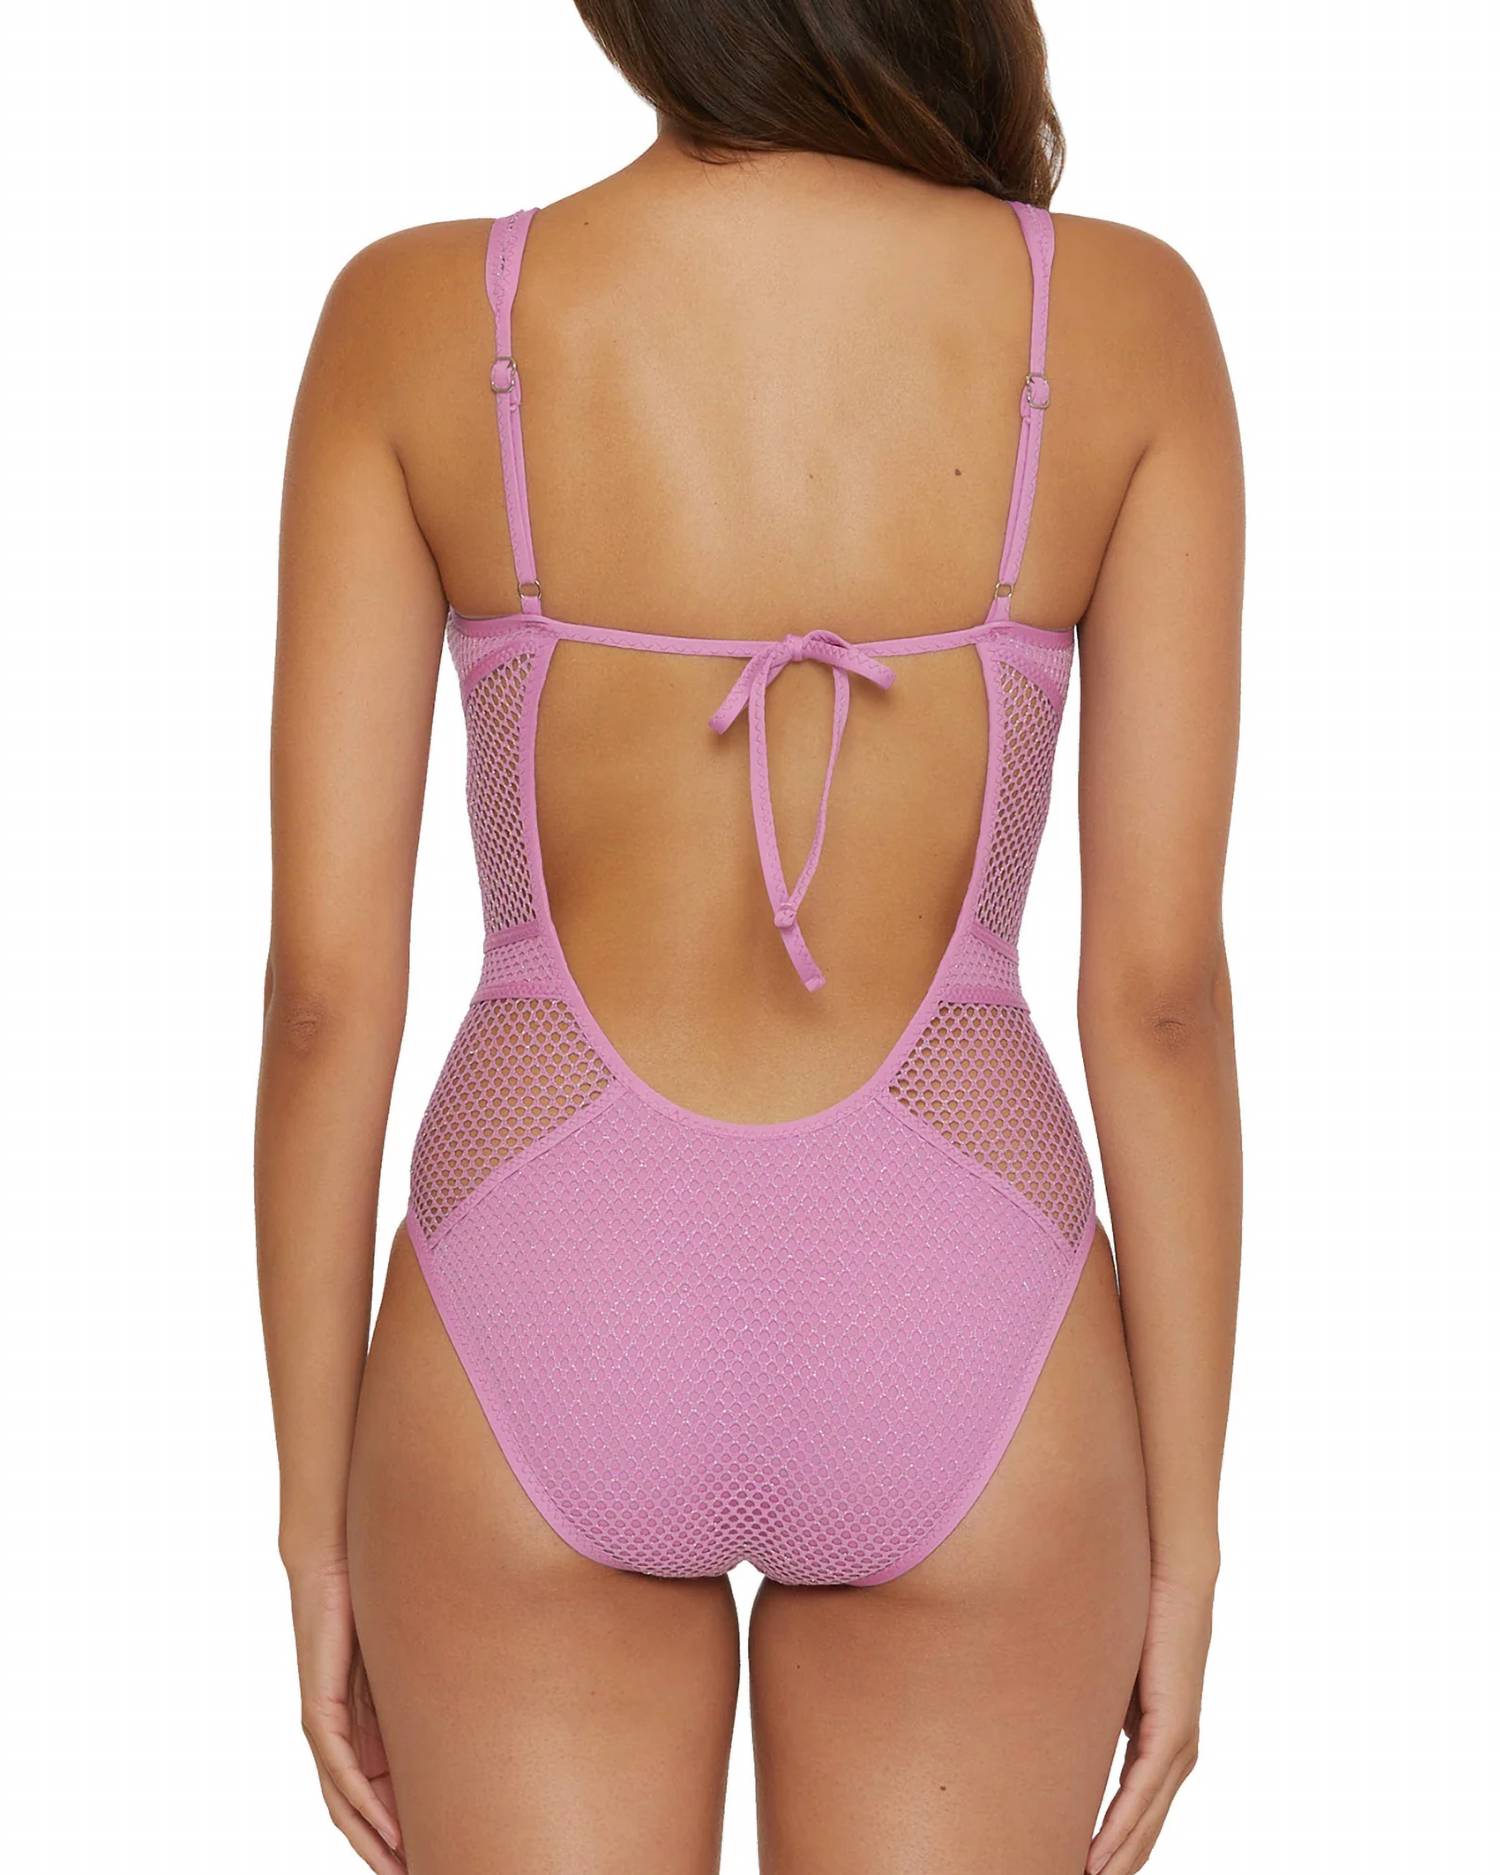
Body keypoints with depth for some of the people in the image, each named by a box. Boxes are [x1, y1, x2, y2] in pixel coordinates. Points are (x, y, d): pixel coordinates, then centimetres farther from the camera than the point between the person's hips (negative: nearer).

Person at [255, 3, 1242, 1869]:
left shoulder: (414, 320, -7)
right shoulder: (1125, 318, -7)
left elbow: (325, 980, -7)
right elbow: (1162, 981, -6)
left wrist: (316, 1519, 4)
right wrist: (1184, 1528, 3)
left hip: (537, 1356, 0)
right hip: (955, 1362, 0)